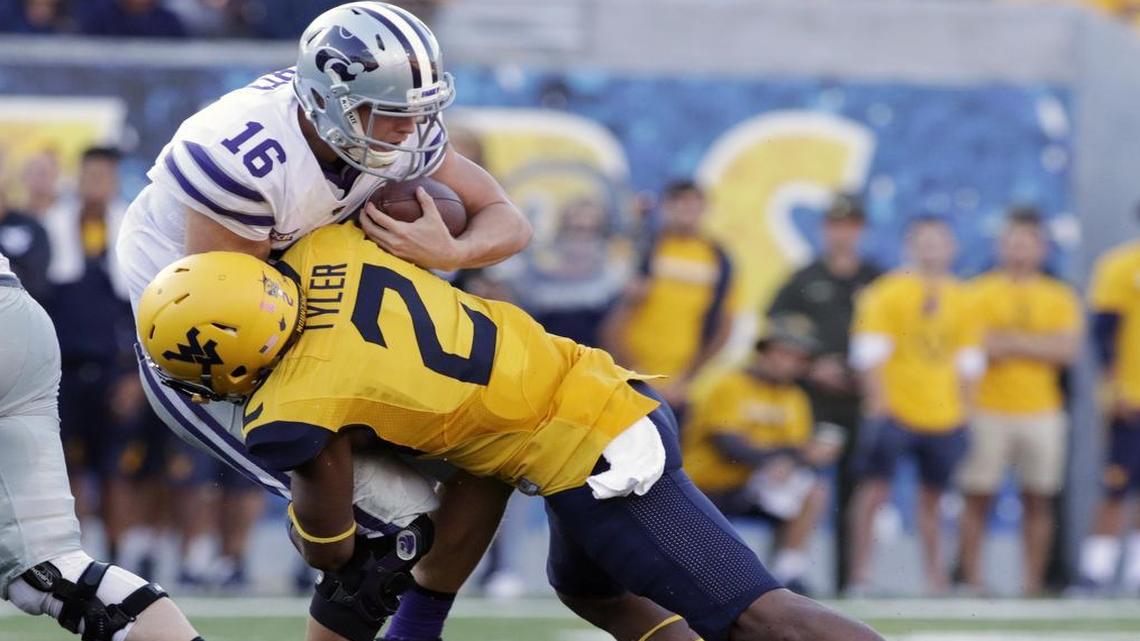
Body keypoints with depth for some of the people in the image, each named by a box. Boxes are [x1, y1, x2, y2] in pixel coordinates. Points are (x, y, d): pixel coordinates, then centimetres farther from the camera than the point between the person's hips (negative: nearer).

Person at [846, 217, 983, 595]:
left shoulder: (960, 301, 12)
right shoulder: (887, 293, -2)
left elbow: (969, 361, 17)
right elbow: (870, 351, -6)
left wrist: (966, 413, 11)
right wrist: (878, 403, -13)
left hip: (945, 417, 4)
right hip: (895, 409, -4)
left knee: (933, 496, 7)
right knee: (875, 488, -9)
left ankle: (935, 575, 13)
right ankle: (859, 574, -7)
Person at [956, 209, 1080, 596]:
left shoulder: (1059, 298, 10)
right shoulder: (979, 293, 4)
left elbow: (1067, 349, -2)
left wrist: (1010, 343, -9)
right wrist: (1038, 347, -8)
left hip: (1041, 411, 2)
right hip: (988, 410, -2)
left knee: (1038, 500, 3)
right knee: (977, 498, -5)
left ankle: (1033, 579, 7)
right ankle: (972, 578, -3)